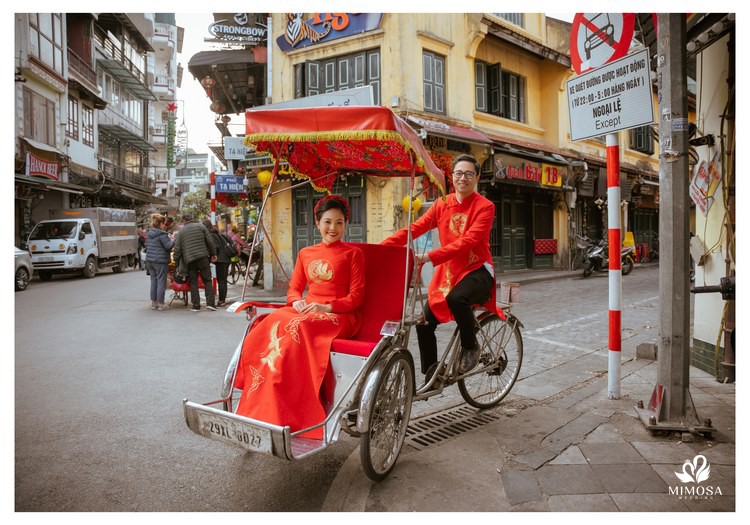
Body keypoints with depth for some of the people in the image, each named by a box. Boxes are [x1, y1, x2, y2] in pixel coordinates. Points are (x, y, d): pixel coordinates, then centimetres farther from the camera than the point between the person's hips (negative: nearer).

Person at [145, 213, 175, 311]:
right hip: (160, 261, -8)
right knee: (161, 282, -2)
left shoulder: (148, 233, 11)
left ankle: (154, 303, 19)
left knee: (154, 281, 14)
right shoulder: (162, 234, -15)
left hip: (150, 260, 8)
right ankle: (161, 304, 1)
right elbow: (169, 246, -16)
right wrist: (173, 240, 1)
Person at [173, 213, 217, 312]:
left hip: (189, 260, 1)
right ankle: (210, 303, -4)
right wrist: (213, 254, 12)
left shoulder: (181, 231, 8)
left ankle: (196, 305, 5)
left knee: (193, 282, 7)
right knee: (207, 280, 5)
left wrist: (176, 261, 14)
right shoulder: (201, 226, 6)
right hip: (203, 257, -1)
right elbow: (210, 241, 2)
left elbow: (177, 248, 5)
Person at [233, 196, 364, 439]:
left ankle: (289, 415, -27)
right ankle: (261, 408, -24)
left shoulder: (352, 253, 3)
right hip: (306, 311, 5)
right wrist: (297, 302, -7)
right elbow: (293, 290, 16)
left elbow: (356, 297, -2)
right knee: (271, 325, -27)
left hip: (339, 316, -4)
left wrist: (327, 307, -16)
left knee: (295, 328, -34)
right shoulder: (305, 253, 17)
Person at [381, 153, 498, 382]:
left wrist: (430, 256, -34)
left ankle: (470, 347, -9)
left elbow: (468, 241, -22)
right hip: (447, 272, 5)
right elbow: (415, 228, -4)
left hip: (477, 270, -4)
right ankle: (431, 376, 14)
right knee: (424, 324, -5)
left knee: (457, 298, -36)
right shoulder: (442, 204, 6)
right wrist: (380, 248, -17)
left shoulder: (485, 207, -8)